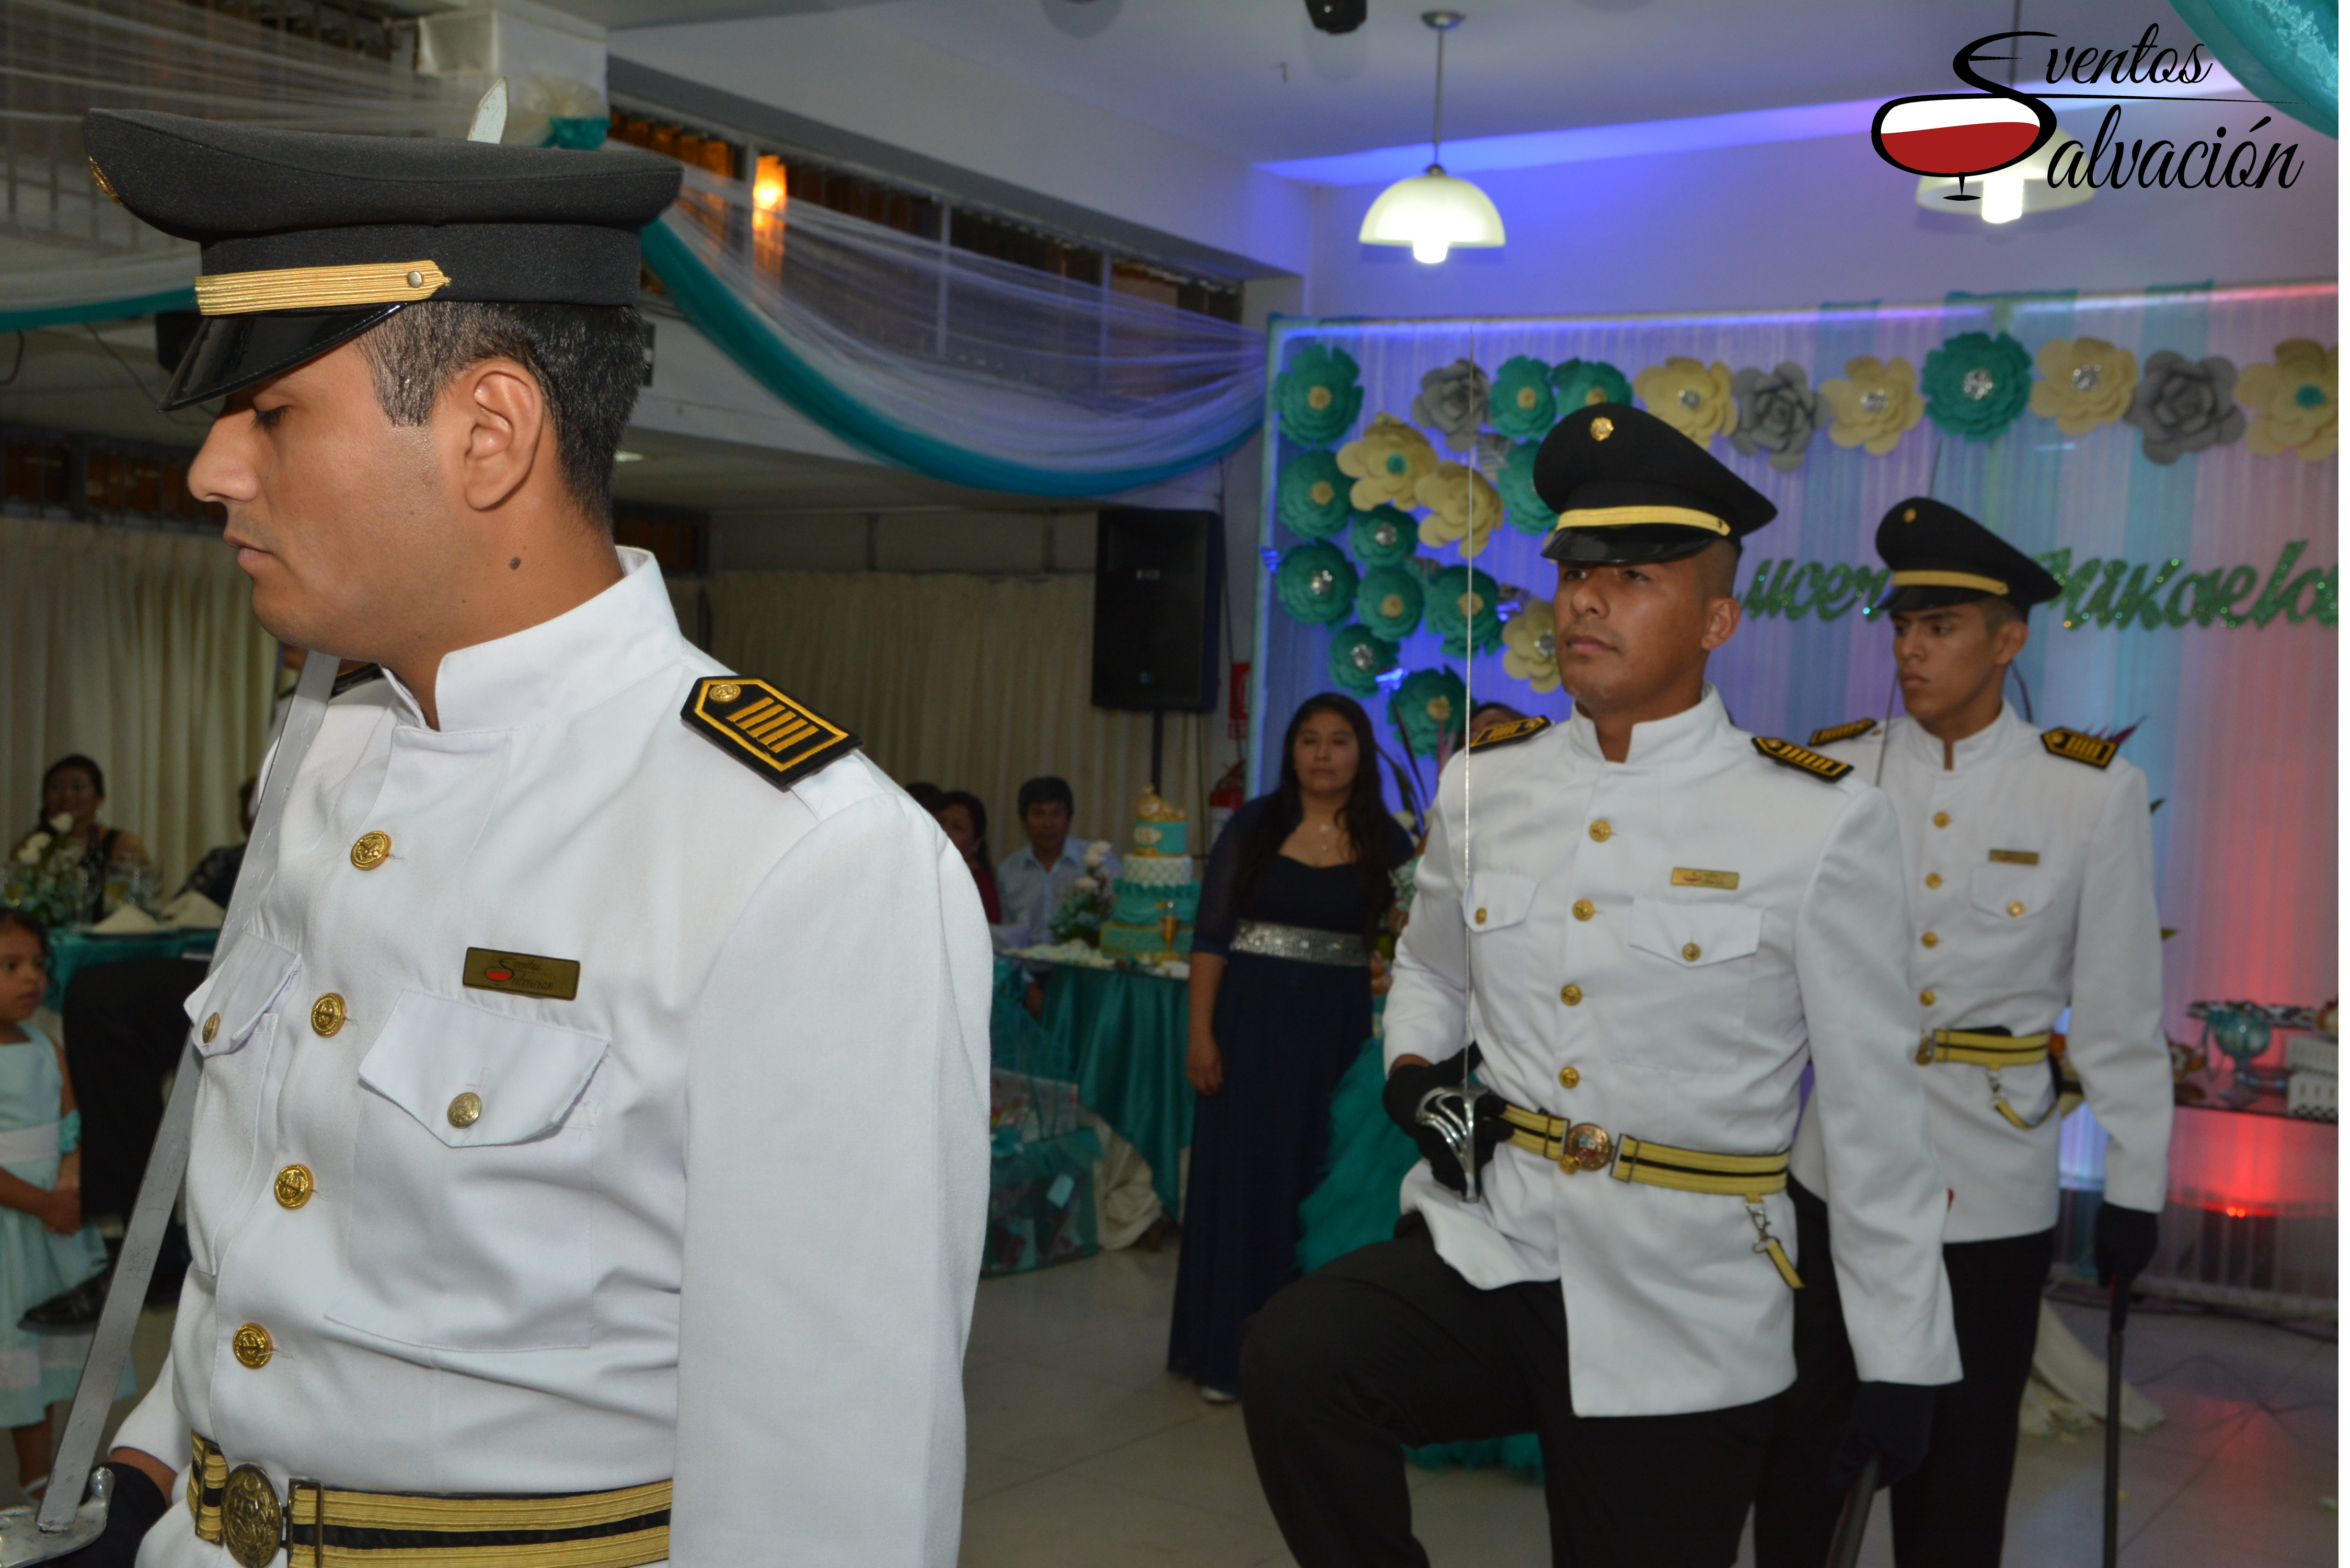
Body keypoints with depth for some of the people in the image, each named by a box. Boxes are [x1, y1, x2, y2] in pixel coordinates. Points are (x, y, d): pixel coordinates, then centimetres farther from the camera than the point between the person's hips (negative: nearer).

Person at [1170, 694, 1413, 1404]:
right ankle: (1226, 1353, 15)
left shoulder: (1384, 840, 4)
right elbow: (1211, 934, -2)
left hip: (1336, 1031, 1)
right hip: (1253, 1025, -1)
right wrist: (1201, 1033, -7)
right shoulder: (1254, 826, 0)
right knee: (1241, 1178, 4)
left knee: (1319, 1182, 6)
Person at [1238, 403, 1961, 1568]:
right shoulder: (1482, 787, 3)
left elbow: (1875, 1117, -3)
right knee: (1291, 1362, -25)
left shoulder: (1821, 824, -9)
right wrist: (1413, 1072, 2)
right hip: (1484, 1254, 3)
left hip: (1683, 1324, -2)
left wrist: (1901, 1362, 0)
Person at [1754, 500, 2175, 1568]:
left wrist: (2134, 1187, -1)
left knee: (1958, 1471, 12)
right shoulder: (1832, 776, -2)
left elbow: (2121, 1007, -2)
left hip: (1995, 1193, -1)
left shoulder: (2094, 794, -6)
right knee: (1799, 1445, 12)